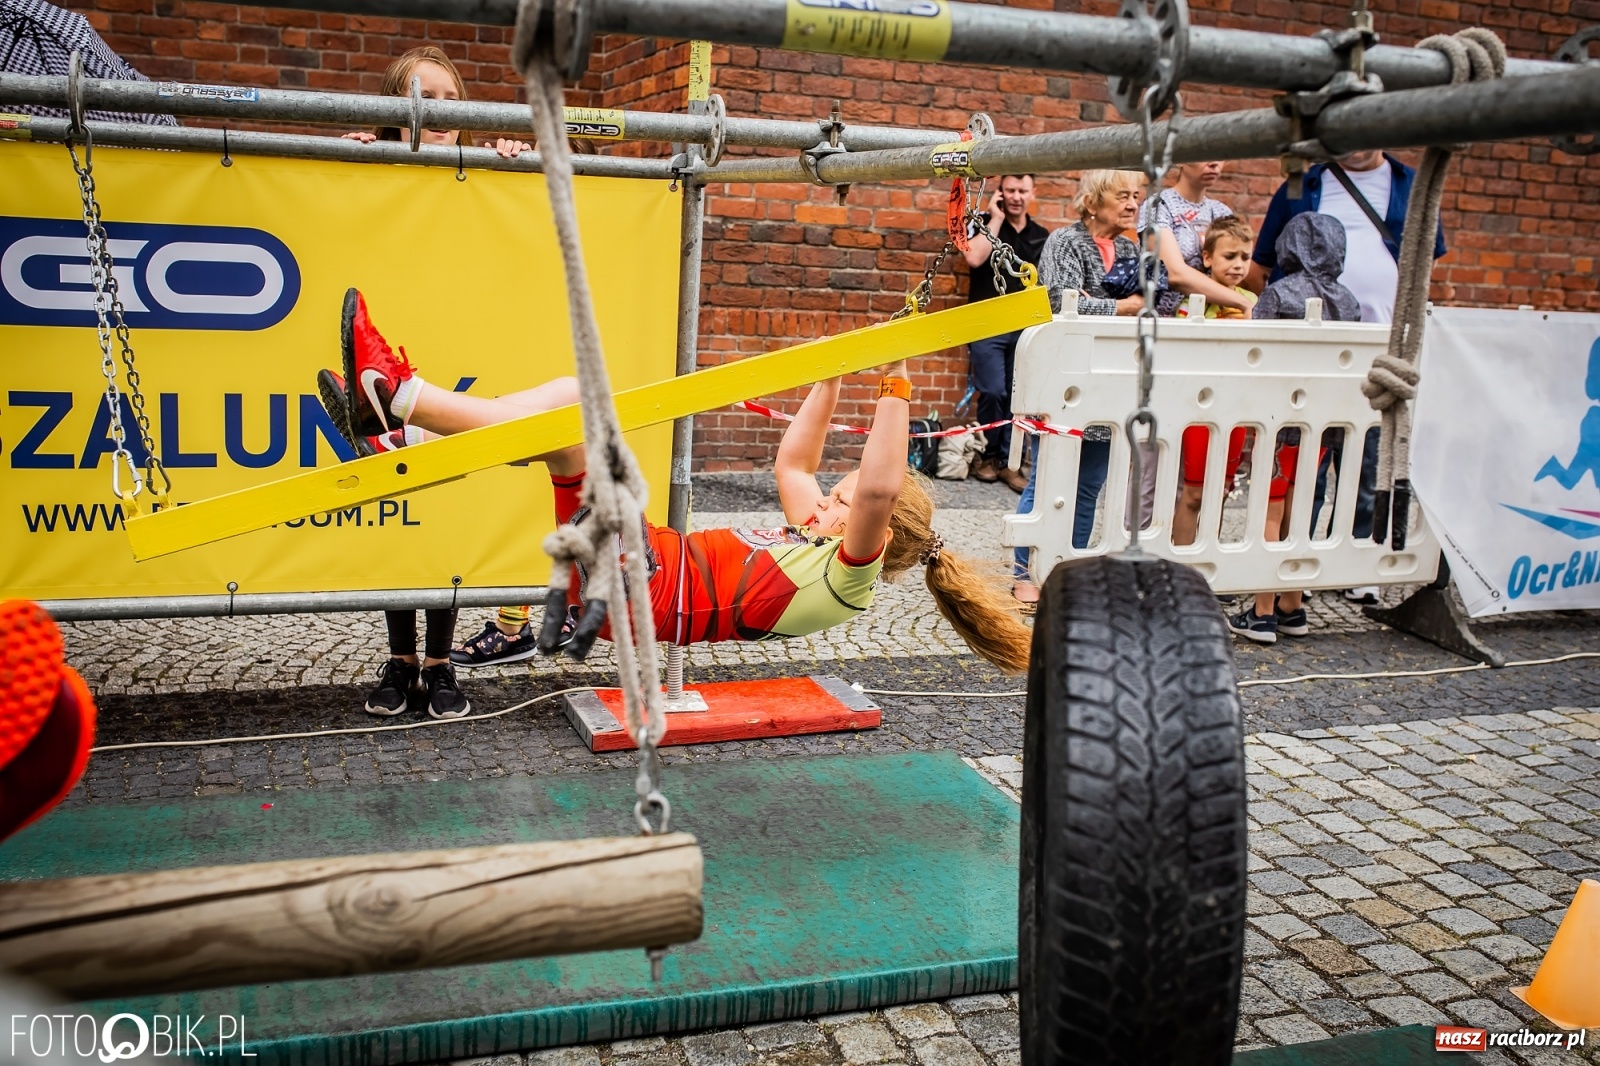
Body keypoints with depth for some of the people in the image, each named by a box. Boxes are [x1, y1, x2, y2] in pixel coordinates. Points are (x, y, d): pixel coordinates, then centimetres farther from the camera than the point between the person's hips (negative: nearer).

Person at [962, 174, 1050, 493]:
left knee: (1018, 395, 1)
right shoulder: (985, 225, 3)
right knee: (993, 392, -8)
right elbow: (974, 257, -17)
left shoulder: (1041, 236, 12)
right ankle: (987, 455, 10)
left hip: (1025, 327, 3)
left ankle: (1008, 460, 9)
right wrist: (996, 219, -10)